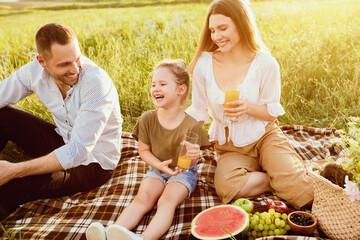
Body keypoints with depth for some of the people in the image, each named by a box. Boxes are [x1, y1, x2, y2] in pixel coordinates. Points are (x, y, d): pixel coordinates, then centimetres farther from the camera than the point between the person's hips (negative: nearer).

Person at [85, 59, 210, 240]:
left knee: (166, 201, -29)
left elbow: (192, 154, -5)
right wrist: (160, 165, -16)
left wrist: (193, 155, -31)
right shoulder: (147, 119, -8)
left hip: (183, 172, -2)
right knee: (142, 198, -23)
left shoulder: (190, 125, -16)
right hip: (156, 169, 3)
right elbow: (144, 150, 2)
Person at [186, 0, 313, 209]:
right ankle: (276, 178, -8)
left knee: (304, 194, -25)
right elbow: (198, 111, 0)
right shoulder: (204, 64, -8)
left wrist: (248, 107, -26)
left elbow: (272, 112, -4)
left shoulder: (265, 64, -11)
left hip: (265, 137, -2)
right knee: (226, 186, -31)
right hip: (230, 146, 2)